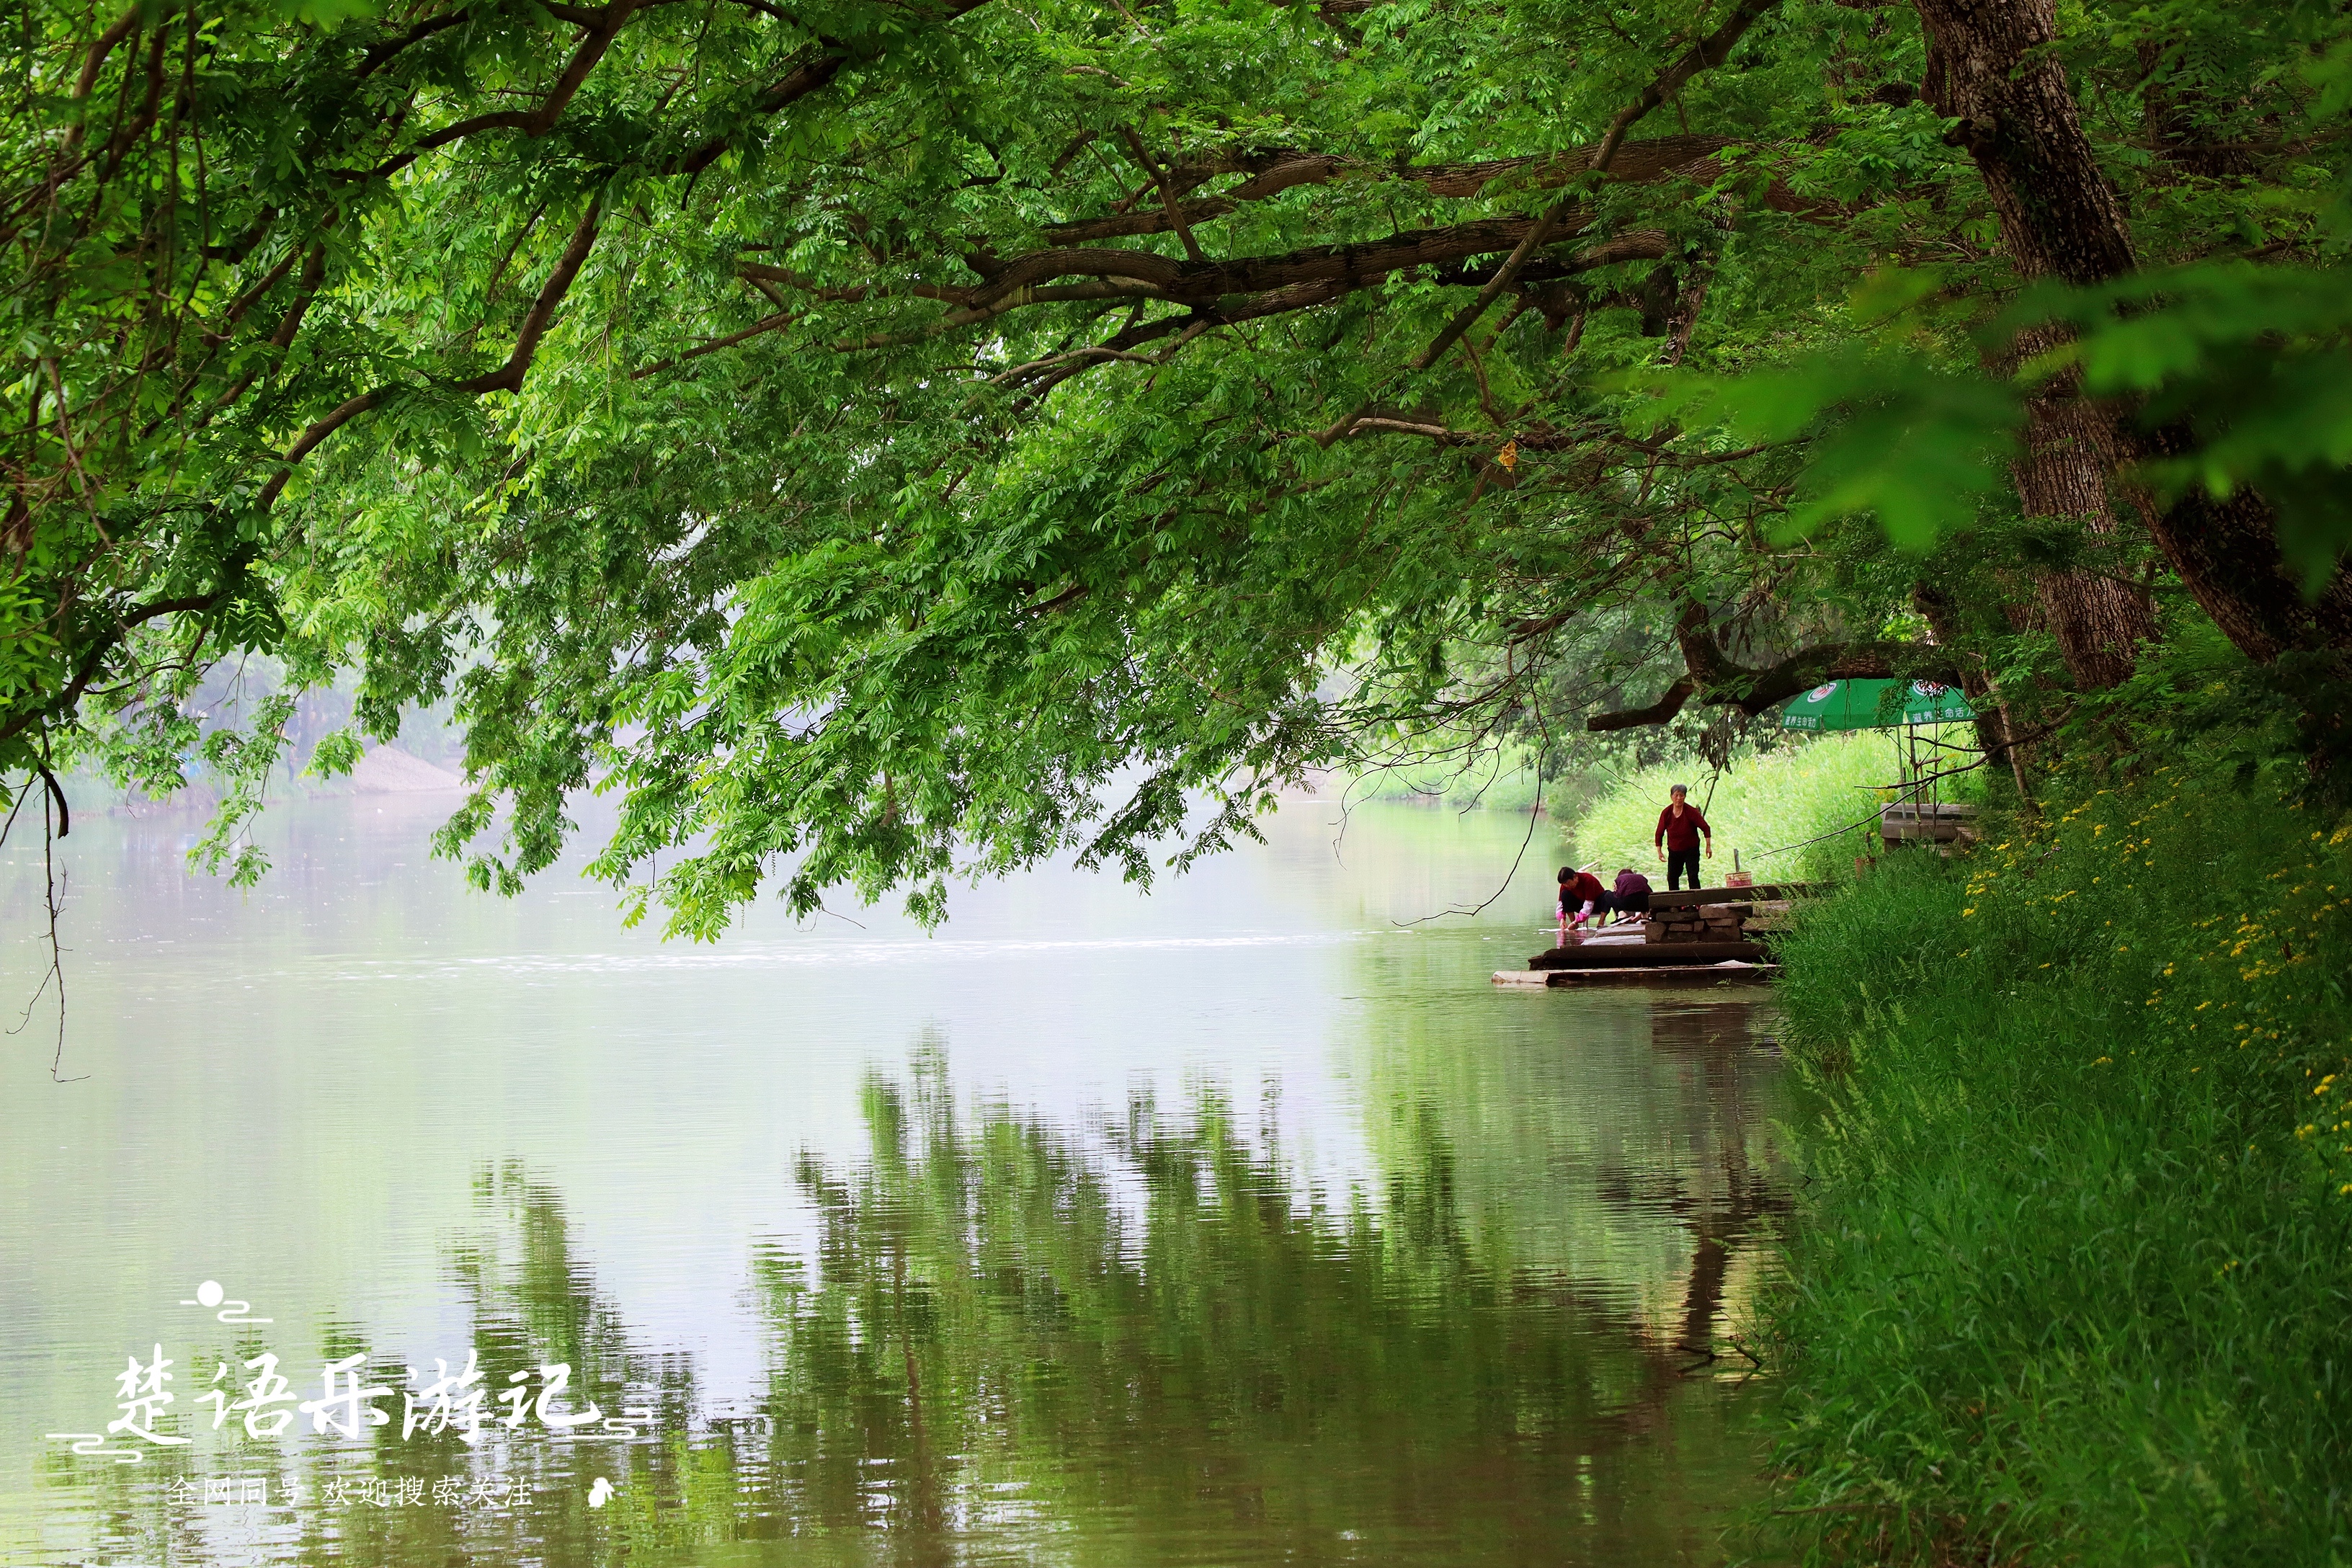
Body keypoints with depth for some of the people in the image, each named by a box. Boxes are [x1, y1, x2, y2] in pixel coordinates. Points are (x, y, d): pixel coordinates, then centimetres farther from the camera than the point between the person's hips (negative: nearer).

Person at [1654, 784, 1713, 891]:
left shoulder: (1691, 812, -16)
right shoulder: (1666, 813, -9)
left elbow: (1706, 828, -11)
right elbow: (1659, 833, 0)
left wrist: (1708, 846, -14)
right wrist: (1659, 851, -3)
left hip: (1691, 850, -3)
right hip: (1674, 851, 3)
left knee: (1693, 876, -10)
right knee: (1672, 877, 3)